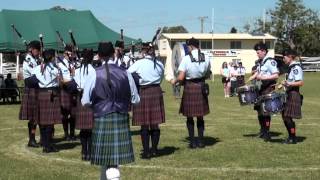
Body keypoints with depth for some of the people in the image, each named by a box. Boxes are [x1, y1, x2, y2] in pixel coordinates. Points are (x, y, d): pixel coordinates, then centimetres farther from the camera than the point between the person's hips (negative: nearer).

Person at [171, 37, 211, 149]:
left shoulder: (186, 59, -14)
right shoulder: (206, 59, -1)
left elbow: (181, 77, -16)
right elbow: (207, 75, 9)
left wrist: (174, 81, 3)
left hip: (189, 88, -4)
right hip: (201, 87, 4)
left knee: (190, 117, 7)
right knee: (200, 116, 13)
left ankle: (192, 142, 9)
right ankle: (200, 141, 16)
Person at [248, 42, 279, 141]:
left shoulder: (270, 62, -16)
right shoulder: (260, 62, 11)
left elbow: (276, 75, -21)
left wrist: (263, 78, -25)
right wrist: (253, 77, 9)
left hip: (268, 88, -9)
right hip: (261, 88, 9)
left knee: (265, 111, -6)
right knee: (259, 109, 15)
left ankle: (267, 134, 2)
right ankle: (262, 130, 30)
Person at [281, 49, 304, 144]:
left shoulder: (296, 68, -15)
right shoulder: (291, 67, 14)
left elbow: (300, 83, -21)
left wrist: (289, 84, -31)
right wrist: (284, 84, 17)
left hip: (293, 95, -10)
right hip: (288, 94, 10)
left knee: (288, 117, -7)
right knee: (285, 116, 13)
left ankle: (293, 139, 2)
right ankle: (291, 137, 22)